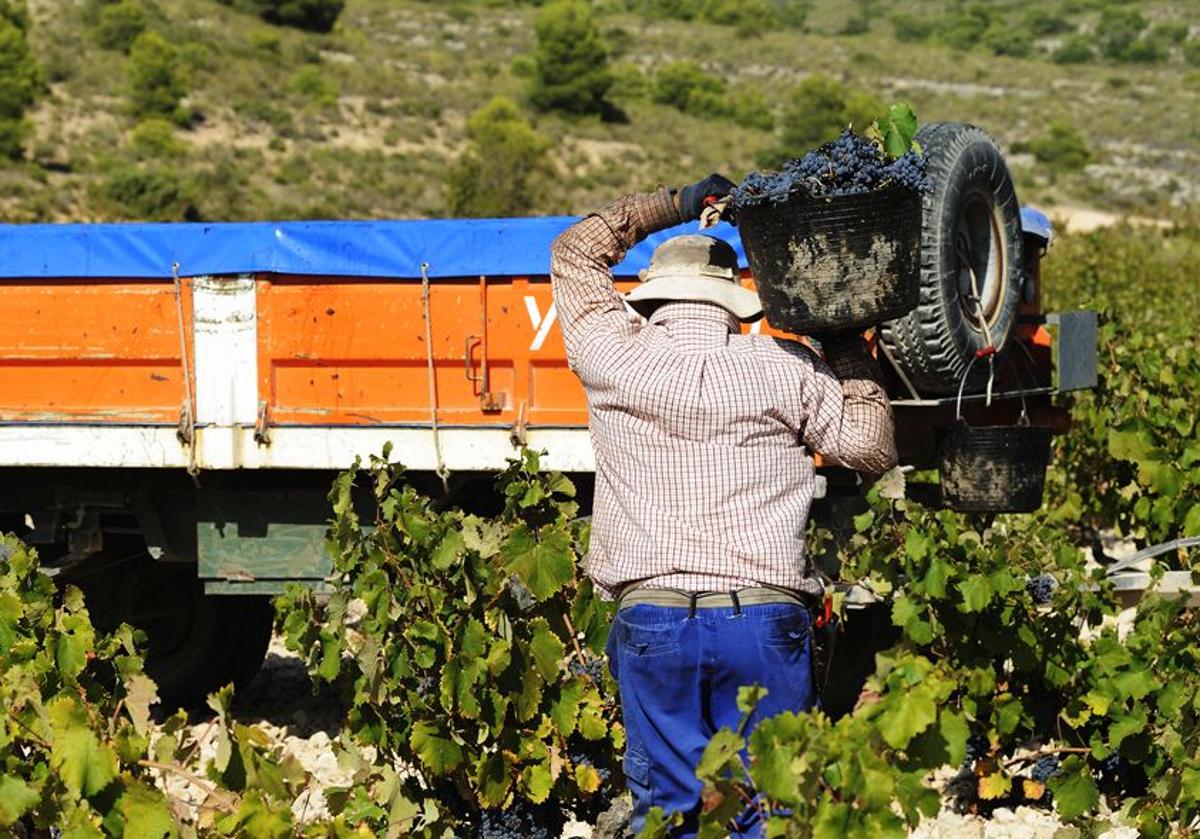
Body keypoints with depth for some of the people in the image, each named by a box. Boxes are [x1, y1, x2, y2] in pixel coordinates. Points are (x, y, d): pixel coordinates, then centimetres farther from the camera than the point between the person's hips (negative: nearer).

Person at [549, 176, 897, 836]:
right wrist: (848, 350, 19)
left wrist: (675, 205, 27)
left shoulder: (619, 358, 3)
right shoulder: (787, 370, 2)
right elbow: (873, 448, 9)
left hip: (650, 617, 0)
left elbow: (575, 251, 19)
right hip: (767, 620, 0)